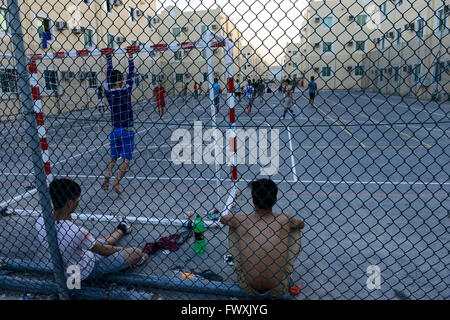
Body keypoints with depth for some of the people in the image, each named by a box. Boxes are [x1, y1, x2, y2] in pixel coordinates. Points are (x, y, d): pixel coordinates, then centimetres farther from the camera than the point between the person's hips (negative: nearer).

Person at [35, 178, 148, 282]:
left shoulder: (40, 221, -20)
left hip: (66, 268, 7)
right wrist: (121, 249, -5)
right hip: (87, 272, -7)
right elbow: (104, 251, -23)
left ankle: (122, 229, 59)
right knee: (137, 252, 0)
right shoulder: (78, 233, -42)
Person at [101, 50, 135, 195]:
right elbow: (131, 75, 0)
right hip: (127, 130, -4)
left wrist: (109, 61, 20)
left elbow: (109, 78, 13)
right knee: (127, 158, 2)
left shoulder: (108, 93, 0)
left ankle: (107, 177, 4)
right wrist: (130, 58, 5)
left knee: (113, 156, 18)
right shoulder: (125, 91, -9)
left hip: (114, 130, 4)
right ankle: (117, 182, -7)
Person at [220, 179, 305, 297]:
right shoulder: (284, 219, -7)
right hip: (279, 290, 0)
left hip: (248, 288, 0)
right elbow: (301, 224, 18)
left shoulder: (240, 220, -8)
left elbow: (222, 219, 16)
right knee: (295, 231, 14)